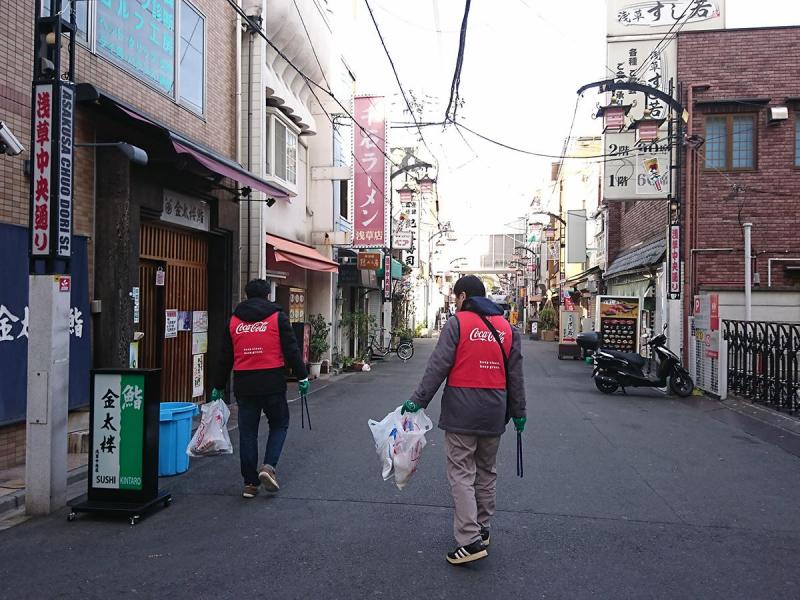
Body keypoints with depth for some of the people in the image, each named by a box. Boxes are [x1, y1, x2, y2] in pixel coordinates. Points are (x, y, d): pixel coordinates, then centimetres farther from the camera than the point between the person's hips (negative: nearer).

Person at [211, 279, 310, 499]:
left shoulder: (234, 321, 9)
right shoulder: (277, 317, 0)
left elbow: (225, 357, 13)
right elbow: (291, 350, -4)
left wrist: (218, 386, 20)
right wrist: (302, 377, 2)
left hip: (244, 385, 3)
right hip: (272, 382, -3)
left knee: (247, 432, 10)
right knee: (279, 425, 15)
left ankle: (250, 483, 14)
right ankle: (268, 466, -3)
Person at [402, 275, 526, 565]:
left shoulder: (457, 323, -7)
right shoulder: (507, 327, 9)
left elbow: (438, 366, -13)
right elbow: (515, 375, 12)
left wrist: (419, 400, -8)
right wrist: (518, 412, 19)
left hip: (461, 412, -5)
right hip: (493, 413, 6)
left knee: (462, 474, -1)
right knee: (486, 472, 18)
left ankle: (470, 540, -5)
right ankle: (483, 529, 30)